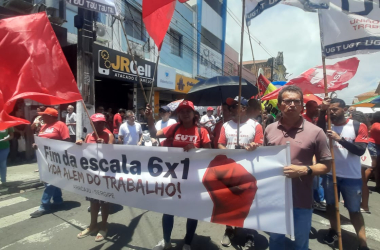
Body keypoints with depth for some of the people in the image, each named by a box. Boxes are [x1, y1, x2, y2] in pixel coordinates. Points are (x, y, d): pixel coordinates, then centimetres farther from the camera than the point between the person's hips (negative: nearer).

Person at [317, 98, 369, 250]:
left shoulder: (358, 126, -5)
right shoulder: (327, 125, 0)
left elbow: (360, 151, -16)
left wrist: (339, 138, -26)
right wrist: (322, 111, -28)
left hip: (352, 176, -2)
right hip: (330, 174, 2)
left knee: (354, 210, 8)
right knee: (331, 204, 17)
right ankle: (334, 230, 36)